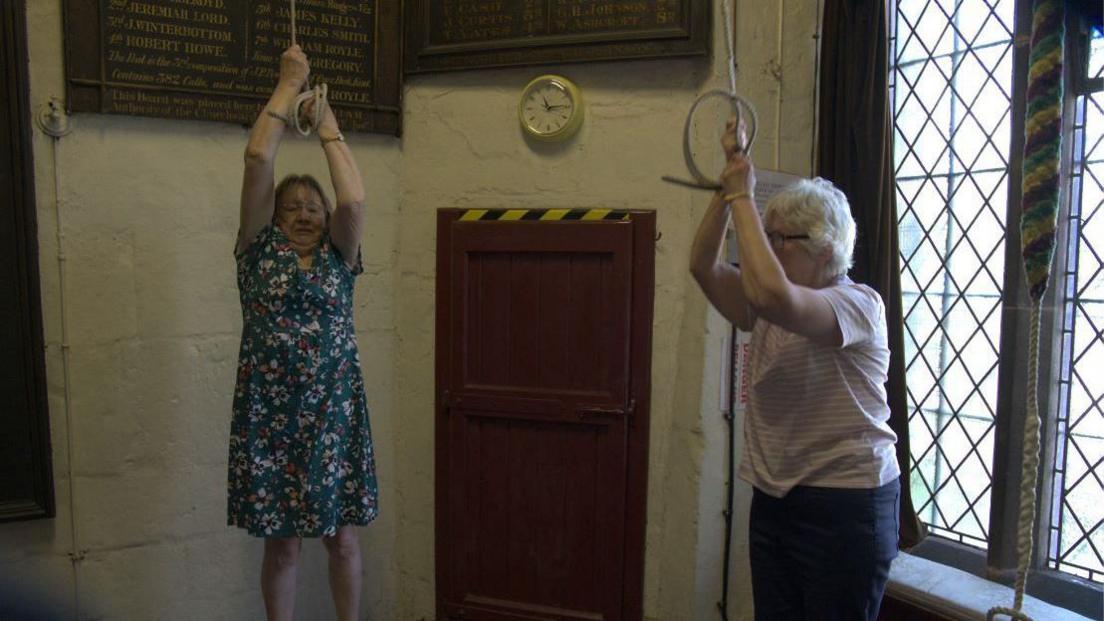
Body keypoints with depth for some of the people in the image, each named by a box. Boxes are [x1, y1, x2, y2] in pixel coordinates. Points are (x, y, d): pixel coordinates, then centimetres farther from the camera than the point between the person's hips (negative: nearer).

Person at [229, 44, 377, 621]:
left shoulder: (338, 255, 6)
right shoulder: (259, 249, 4)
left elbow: (354, 200, -14)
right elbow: (257, 159, -6)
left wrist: (327, 125, -3)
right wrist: (289, 83, -2)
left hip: (335, 414, 1)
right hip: (270, 415, -1)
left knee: (343, 537, 10)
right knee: (282, 542, 8)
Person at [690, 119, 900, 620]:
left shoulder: (858, 304, -14)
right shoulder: (767, 312, 9)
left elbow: (772, 292, -33)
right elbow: (703, 265, -3)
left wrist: (742, 197, -24)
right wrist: (730, 177, -7)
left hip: (844, 504, -7)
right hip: (774, 501, 7)